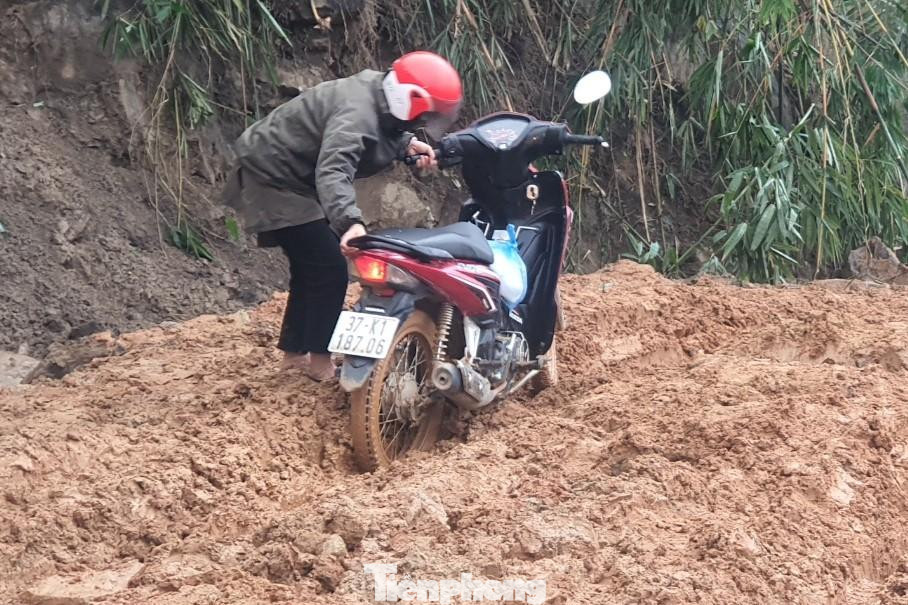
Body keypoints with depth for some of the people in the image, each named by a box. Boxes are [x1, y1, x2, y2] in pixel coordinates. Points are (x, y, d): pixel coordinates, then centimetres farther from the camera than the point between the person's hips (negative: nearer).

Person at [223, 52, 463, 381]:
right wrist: (351, 222, -62)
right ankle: (321, 360, -4)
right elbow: (333, 172, -47)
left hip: (293, 176, 11)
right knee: (329, 267, -12)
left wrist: (407, 144, -3)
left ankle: (295, 350, 28)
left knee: (311, 267, 17)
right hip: (273, 177, -11)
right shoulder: (357, 114, -32)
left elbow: (384, 134, 19)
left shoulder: (377, 91, -3)